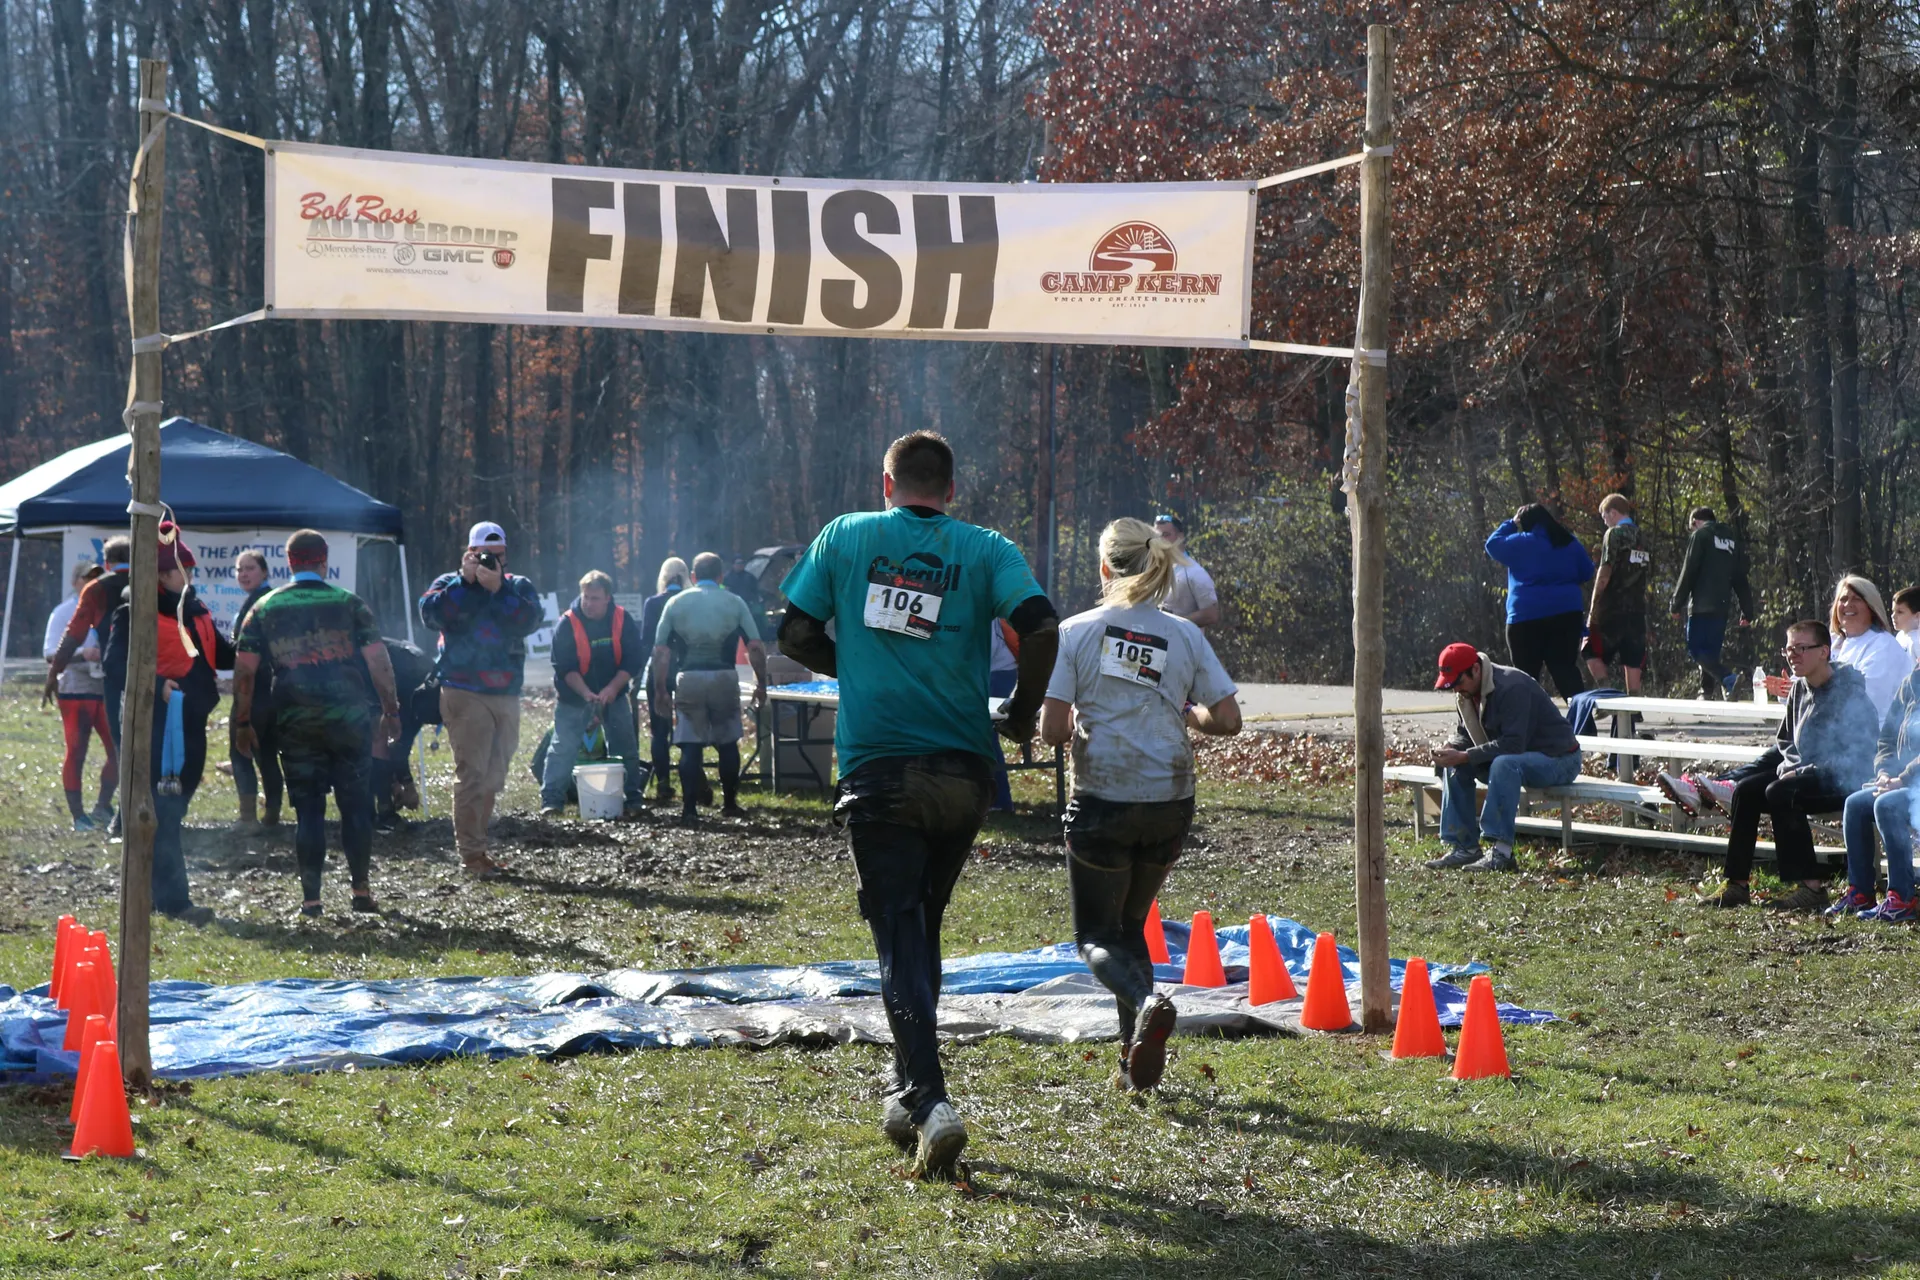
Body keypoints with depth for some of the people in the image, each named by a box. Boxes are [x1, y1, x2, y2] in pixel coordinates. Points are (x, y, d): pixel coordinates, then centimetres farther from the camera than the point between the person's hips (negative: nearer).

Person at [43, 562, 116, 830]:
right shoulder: (63, 612, -2)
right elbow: (50, 652, -9)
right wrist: (82, 654, -24)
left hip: (108, 689, 4)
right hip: (75, 690, -4)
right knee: (75, 753, -2)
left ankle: (103, 808, 13)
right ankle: (78, 816, 3)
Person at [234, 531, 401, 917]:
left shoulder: (265, 609, 6)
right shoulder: (350, 604, 2)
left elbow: (244, 670, 3)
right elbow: (378, 661, -1)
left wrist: (242, 723, 10)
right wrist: (391, 710, 8)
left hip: (295, 724, 1)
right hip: (350, 721, -1)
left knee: (308, 811, 6)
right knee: (356, 806, 9)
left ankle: (311, 897, 2)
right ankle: (362, 888, 11)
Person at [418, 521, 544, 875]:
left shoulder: (519, 587, 12)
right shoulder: (450, 584, 6)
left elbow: (530, 620, -8)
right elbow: (432, 614, -14)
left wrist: (498, 589, -15)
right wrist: (466, 580, -14)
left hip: (507, 696, 4)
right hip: (465, 695, -4)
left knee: (493, 777, 10)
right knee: (471, 774, -10)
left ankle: (476, 844, 20)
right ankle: (471, 854, -8)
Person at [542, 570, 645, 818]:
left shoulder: (622, 620, -9)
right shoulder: (567, 623, -17)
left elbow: (634, 659, -8)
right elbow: (564, 666, -18)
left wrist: (613, 688, -21)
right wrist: (586, 694, -30)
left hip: (614, 694, 3)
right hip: (574, 696, -3)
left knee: (626, 747, 7)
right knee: (563, 747, -9)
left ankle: (633, 796, 19)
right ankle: (551, 799, -7)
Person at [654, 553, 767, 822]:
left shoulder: (676, 603, 6)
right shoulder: (734, 603, 4)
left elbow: (660, 651, 1)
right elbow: (755, 647, -2)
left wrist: (659, 688, 6)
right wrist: (761, 684, 6)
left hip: (688, 679, 0)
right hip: (724, 678, 0)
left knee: (690, 746, 3)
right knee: (728, 744, 12)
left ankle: (689, 807, -1)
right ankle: (730, 803, 19)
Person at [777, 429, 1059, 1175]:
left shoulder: (845, 536, 6)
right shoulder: (984, 549, 4)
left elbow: (795, 636, 5)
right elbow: (1041, 626, -10)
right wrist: (1021, 713, 5)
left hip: (877, 768, -2)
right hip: (962, 769, 2)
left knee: (899, 936, -3)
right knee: (923, 924, 19)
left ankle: (930, 1101, -19)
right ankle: (908, 1090, 26)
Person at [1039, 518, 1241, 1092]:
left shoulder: (1076, 632, -7)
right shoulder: (1186, 636, 1)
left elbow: (1052, 731, -12)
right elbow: (1227, 719, -2)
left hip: (1103, 802, -3)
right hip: (1170, 806, 3)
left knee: (1096, 935, 9)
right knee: (1130, 923, 22)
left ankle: (1145, 1002, -23)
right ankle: (1136, 1058, 14)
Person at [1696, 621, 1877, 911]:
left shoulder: (1850, 690, -17)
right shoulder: (1800, 688, 9)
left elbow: (1857, 756, -22)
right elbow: (1785, 742, 21)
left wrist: (1806, 772, -21)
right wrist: (1790, 765, -1)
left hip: (1848, 779, -9)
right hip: (1805, 772, 9)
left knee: (1780, 792, -29)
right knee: (1746, 790, -5)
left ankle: (1811, 888, -29)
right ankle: (1737, 885, -4)